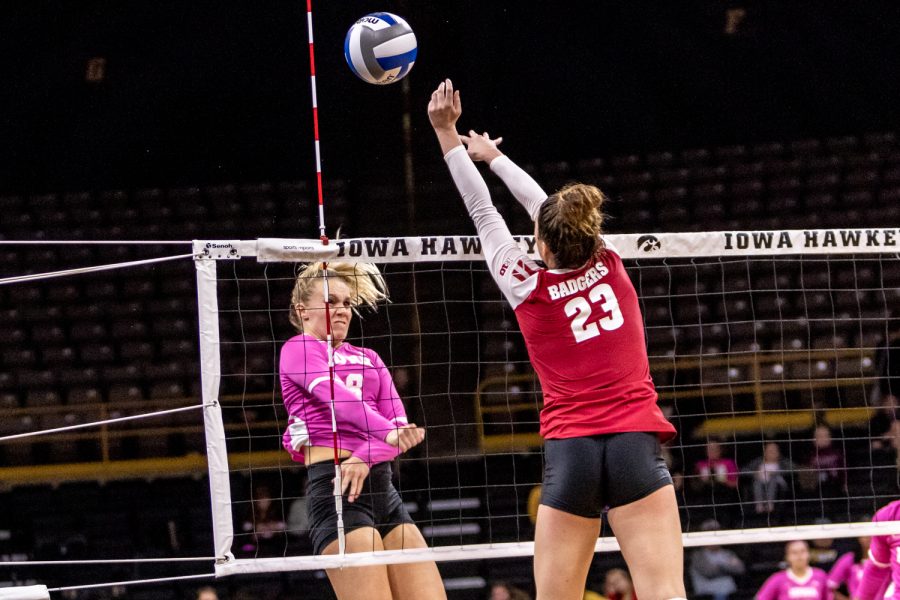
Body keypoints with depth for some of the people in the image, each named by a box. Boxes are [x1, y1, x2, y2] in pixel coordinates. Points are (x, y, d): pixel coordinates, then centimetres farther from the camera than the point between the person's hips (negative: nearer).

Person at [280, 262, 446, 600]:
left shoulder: (368, 359, 23)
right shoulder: (298, 349, 4)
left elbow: (399, 422, 7)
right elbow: (338, 397, -16)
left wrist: (366, 457, -14)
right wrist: (387, 432, -33)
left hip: (382, 486, 7)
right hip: (334, 486, -7)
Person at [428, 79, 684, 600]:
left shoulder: (528, 289, 2)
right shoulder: (611, 268, 8)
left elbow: (483, 213, 12)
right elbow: (546, 207, 23)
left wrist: (448, 133, 19)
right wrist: (494, 155, 37)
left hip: (569, 453, -1)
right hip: (635, 443, 1)